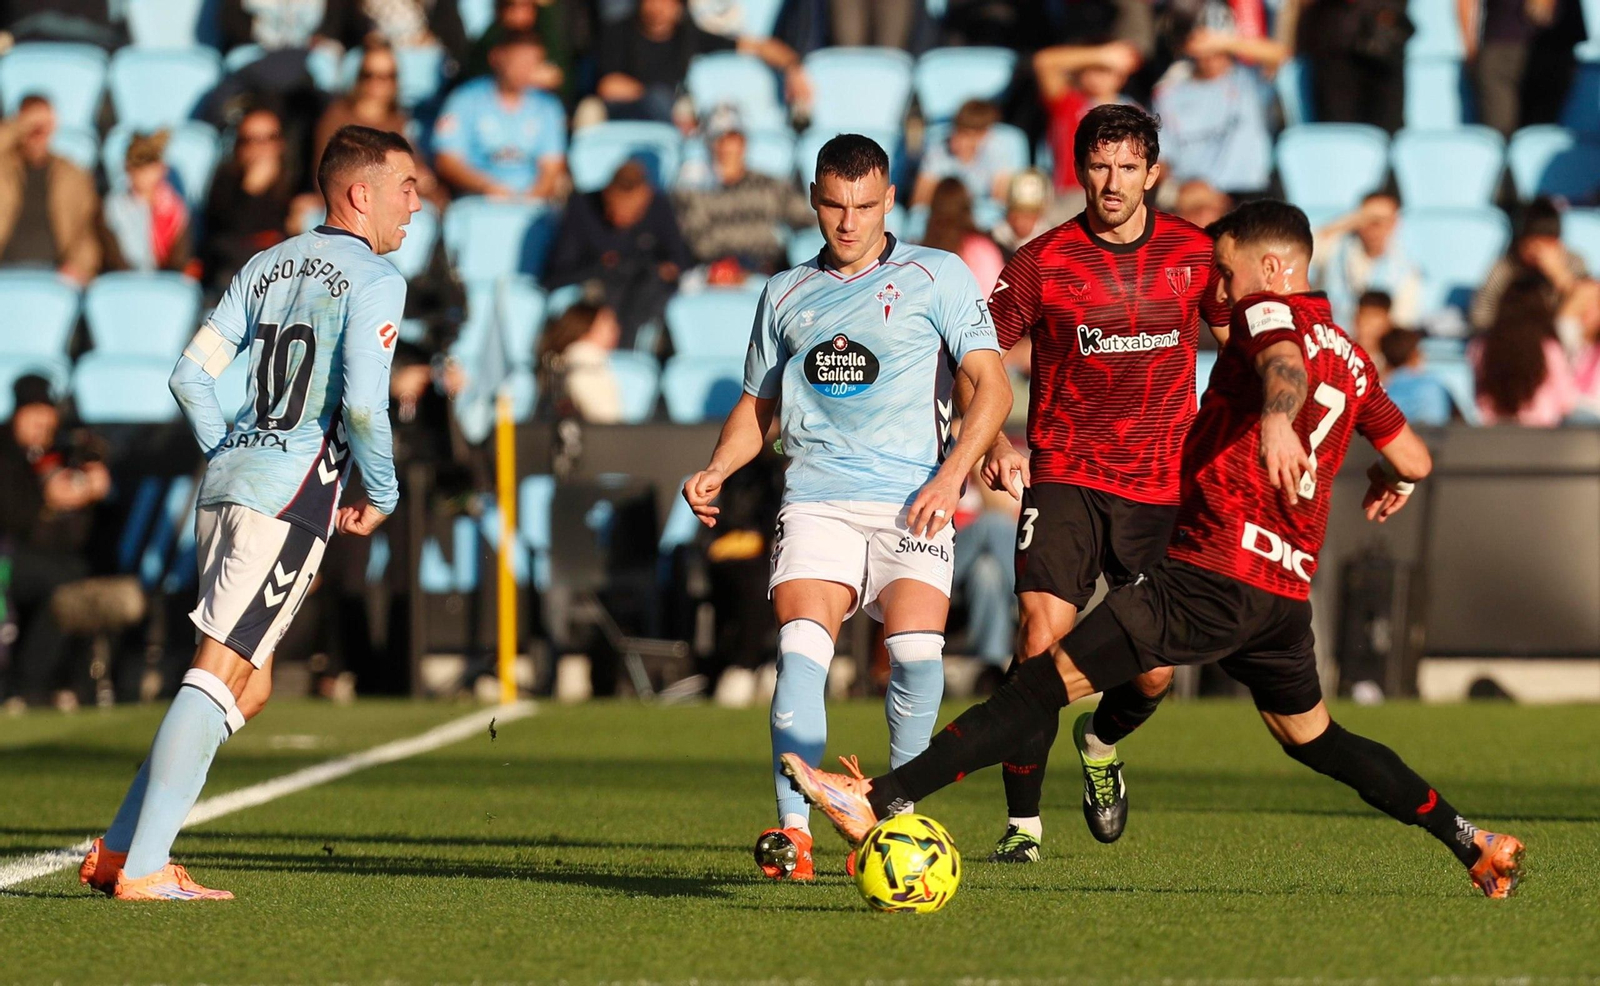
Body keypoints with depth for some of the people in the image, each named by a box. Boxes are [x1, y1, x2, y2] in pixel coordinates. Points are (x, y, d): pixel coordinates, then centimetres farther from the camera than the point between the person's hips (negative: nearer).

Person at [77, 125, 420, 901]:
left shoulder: (268, 265, 18)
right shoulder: (373, 278, -4)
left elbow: (191, 375, 15)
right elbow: (362, 405, -15)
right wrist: (382, 496, -1)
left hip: (227, 478, 8)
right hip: (294, 488, -8)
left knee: (249, 686, 15)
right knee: (220, 677, -10)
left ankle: (119, 851, 10)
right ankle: (140, 869, -14)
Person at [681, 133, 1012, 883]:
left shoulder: (936, 278, 6)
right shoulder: (786, 294, 17)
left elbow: (992, 385, 2)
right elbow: (759, 404, 26)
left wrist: (951, 476, -11)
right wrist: (715, 471, 8)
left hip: (911, 502, -2)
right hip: (816, 502, 2)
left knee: (916, 651, -20)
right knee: (802, 647, -18)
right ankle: (793, 829, -23)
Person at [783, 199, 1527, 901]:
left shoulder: (1269, 309, -2)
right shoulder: (1350, 357, 18)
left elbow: (1284, 367, -25)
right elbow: (1413, 459, 24)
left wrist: (1276, 421, -48)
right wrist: (1392, 483, 48)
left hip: (1215, 575, -8)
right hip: (1288, 587, 8)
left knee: (1048, 680, -13)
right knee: (1312, 736, 26)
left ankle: (880, 803, -20)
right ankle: (1473, 846, 26)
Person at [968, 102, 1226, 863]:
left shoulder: (1196, 255, 1)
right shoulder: (1042, 263, -5)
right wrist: (994, 440, -14)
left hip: (1161, 487, 2)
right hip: (1063, 479, -2)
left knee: (1154, 673, 1)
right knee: (1041, 644, -17)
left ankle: (1101, 742, 37)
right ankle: (1022, 823, -5)